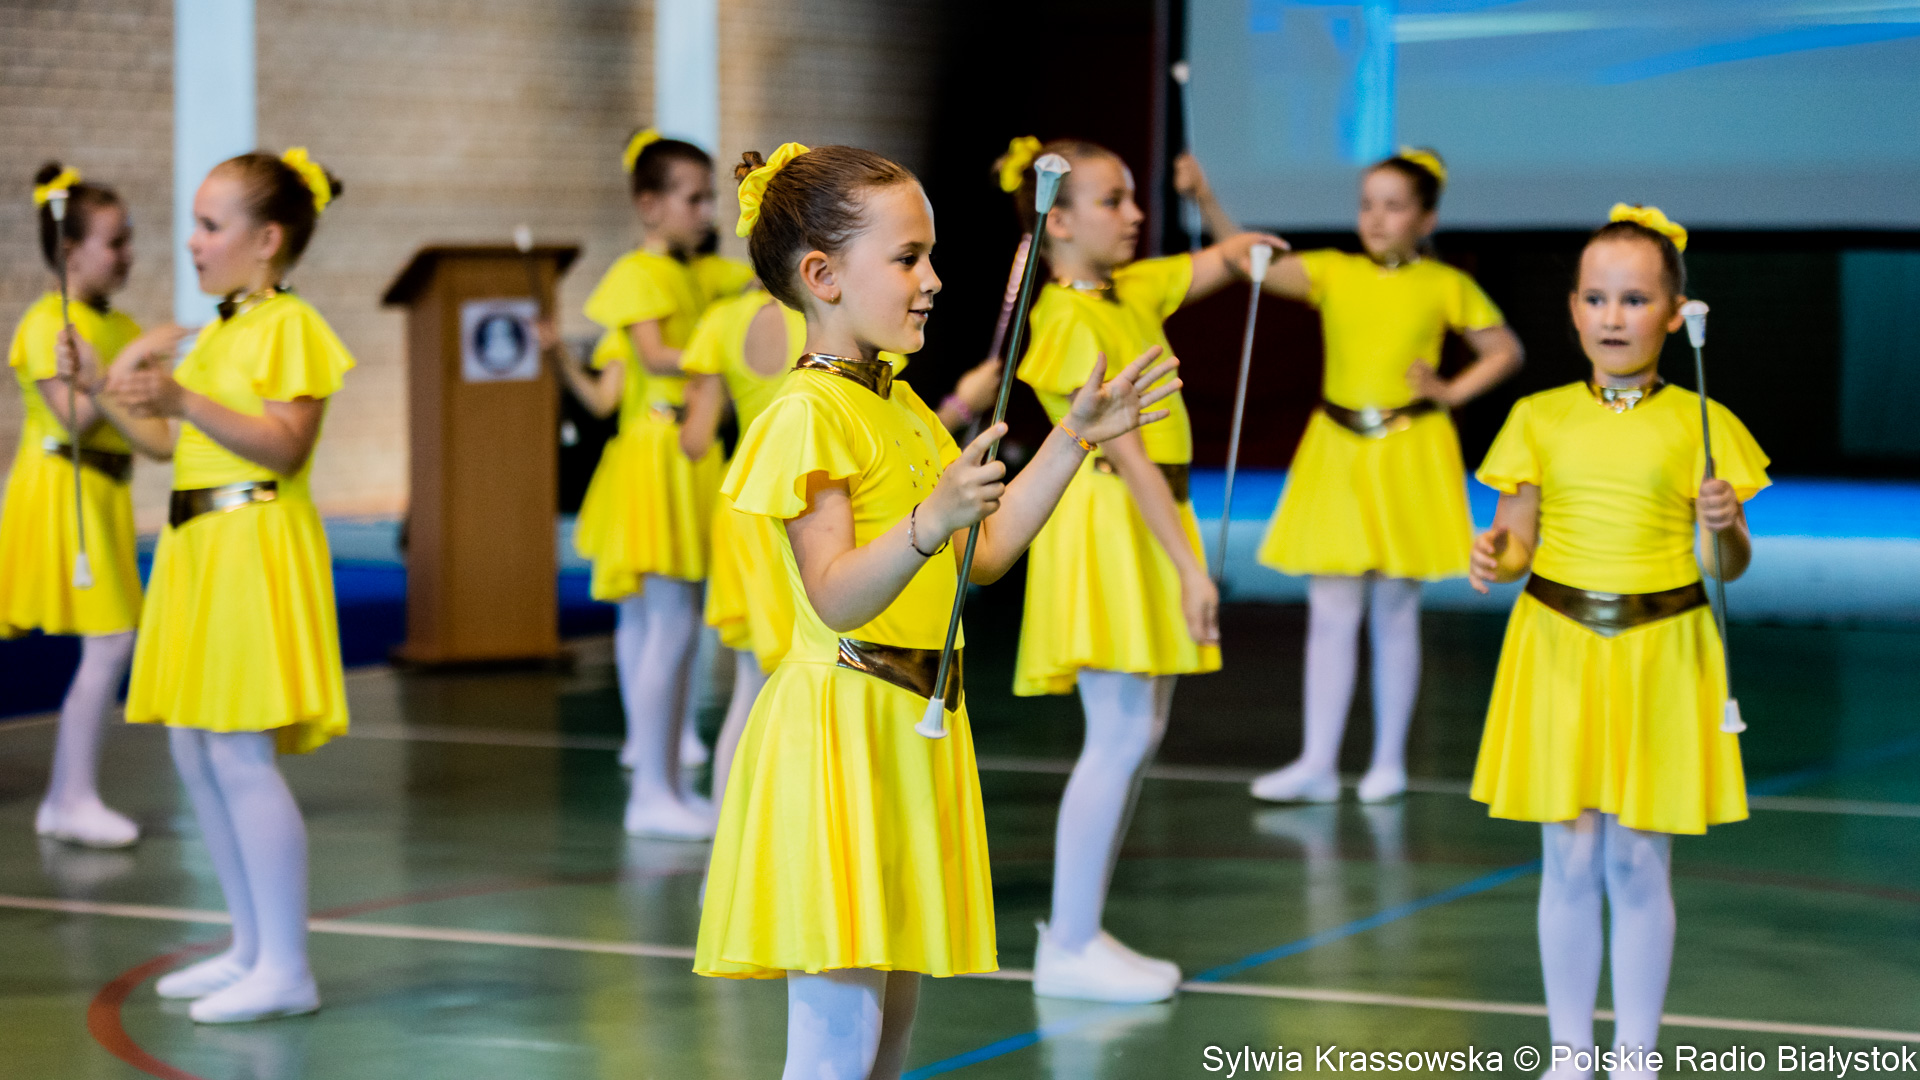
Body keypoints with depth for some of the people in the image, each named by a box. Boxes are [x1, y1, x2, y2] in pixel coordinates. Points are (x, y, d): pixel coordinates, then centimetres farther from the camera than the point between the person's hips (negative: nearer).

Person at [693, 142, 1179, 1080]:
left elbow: (983, 556, 18)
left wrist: (1073, 440, 16)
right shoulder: (808, 414, -14)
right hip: (838, 727, -9)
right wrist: (931, 522, -37)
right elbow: (835, 598, -22)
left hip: (913, 724, 10)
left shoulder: (901, 405, 16)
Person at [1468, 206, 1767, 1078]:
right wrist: (1494, 559, -14)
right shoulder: (1541, 419, 4)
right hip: (1557, 652, 1)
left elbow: (1727, 566, 2)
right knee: (1570, 864, 5)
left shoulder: (1699, 426, 0)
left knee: (1639, 866, 3)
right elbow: (1519, 541, 7)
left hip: (1660, 659, -1)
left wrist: (1724, 525, -19)